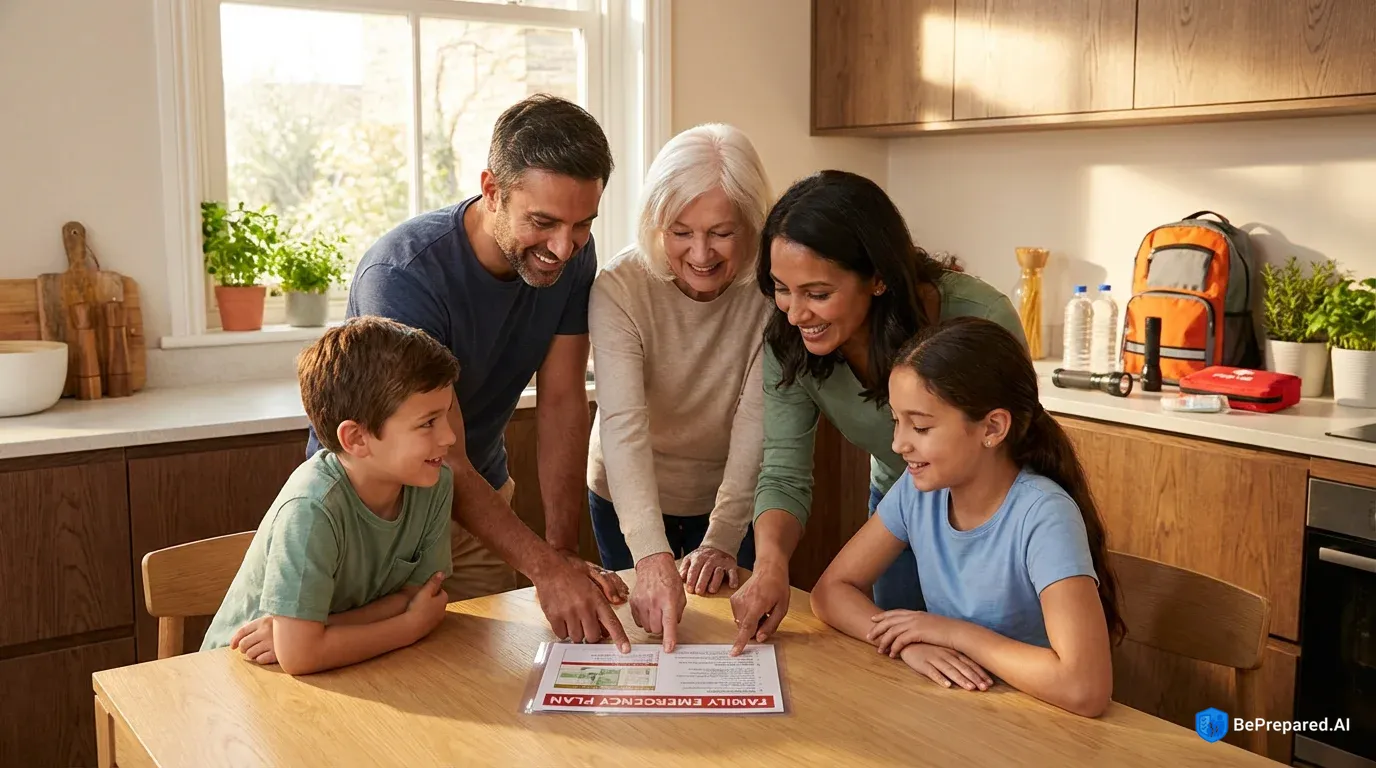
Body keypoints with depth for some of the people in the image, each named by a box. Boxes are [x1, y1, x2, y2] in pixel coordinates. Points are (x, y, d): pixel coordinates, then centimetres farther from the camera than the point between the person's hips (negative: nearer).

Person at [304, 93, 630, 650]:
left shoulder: (572, 256, -15)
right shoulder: (401, 276, -33)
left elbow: (562, 403, -13)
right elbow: (442, 460, -34)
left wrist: (565, 550, -22)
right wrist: (545, 567, -43)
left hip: (482, 496, 5)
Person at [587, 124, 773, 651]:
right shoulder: (619, 288, -25)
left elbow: (756, 424, -23)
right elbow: (623, 427, -35)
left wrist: (722, 540, -31)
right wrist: (653, 559, -47)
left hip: (729, 499, 1)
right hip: (628, 502, 0)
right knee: (641, 632, 15)